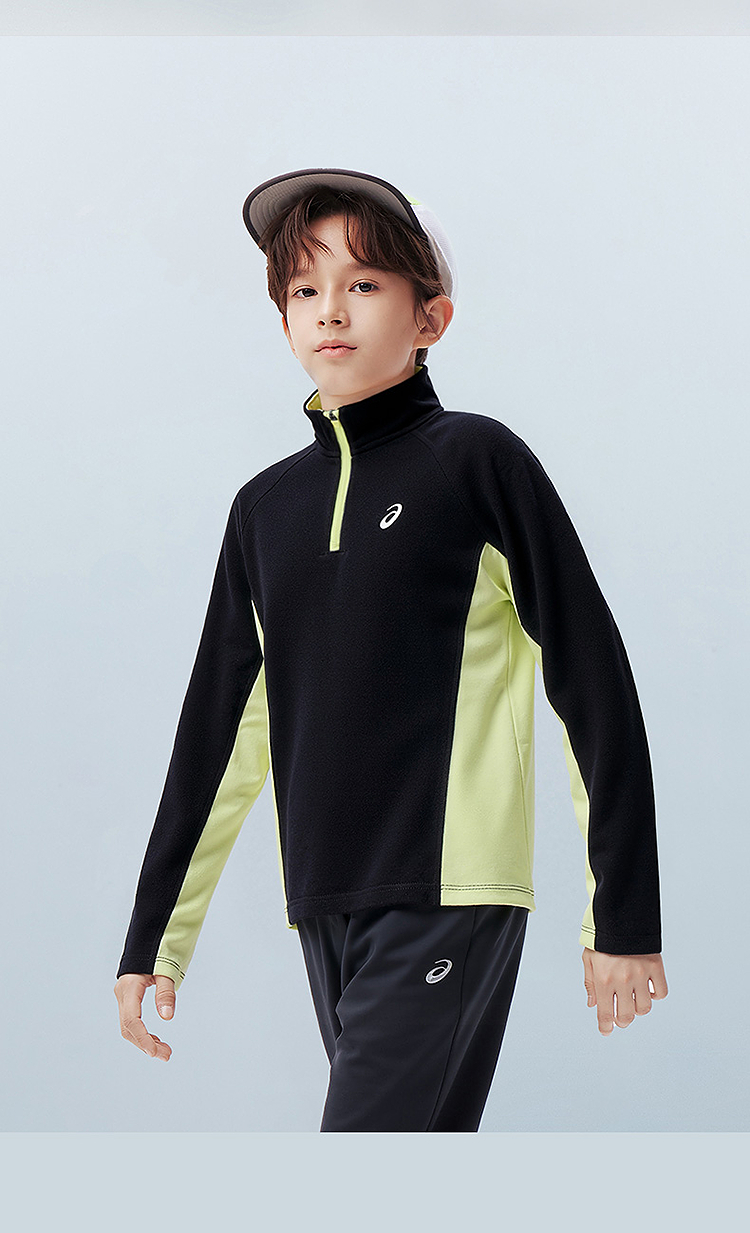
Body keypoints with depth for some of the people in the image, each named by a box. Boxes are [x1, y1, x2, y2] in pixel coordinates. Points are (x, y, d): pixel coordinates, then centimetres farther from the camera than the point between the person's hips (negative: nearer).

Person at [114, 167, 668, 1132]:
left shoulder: (477, 461, -1)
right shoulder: (267, 505, 13)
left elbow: (592, 684, -1)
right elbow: (221, 728, 19)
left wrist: (624, 917, -3)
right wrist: (153, 940, 18)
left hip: (451, 897, -5)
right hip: (324, 907, 5)